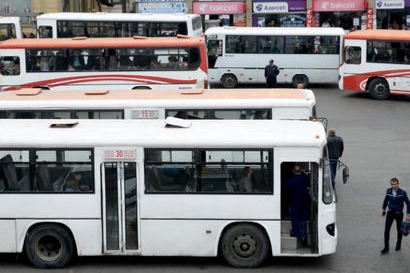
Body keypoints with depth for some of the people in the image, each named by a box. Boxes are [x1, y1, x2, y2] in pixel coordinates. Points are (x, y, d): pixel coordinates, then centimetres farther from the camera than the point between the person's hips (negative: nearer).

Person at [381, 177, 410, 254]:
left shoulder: (402, 192, -18)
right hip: (390, 213, 2)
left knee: (399, 230, 14)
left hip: (399, 214, -2)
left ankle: (398, 244, 37)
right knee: (386, 230, -6)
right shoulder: (388, 190, -7)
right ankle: (386, 247, 0)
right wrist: (384, 209, 20)